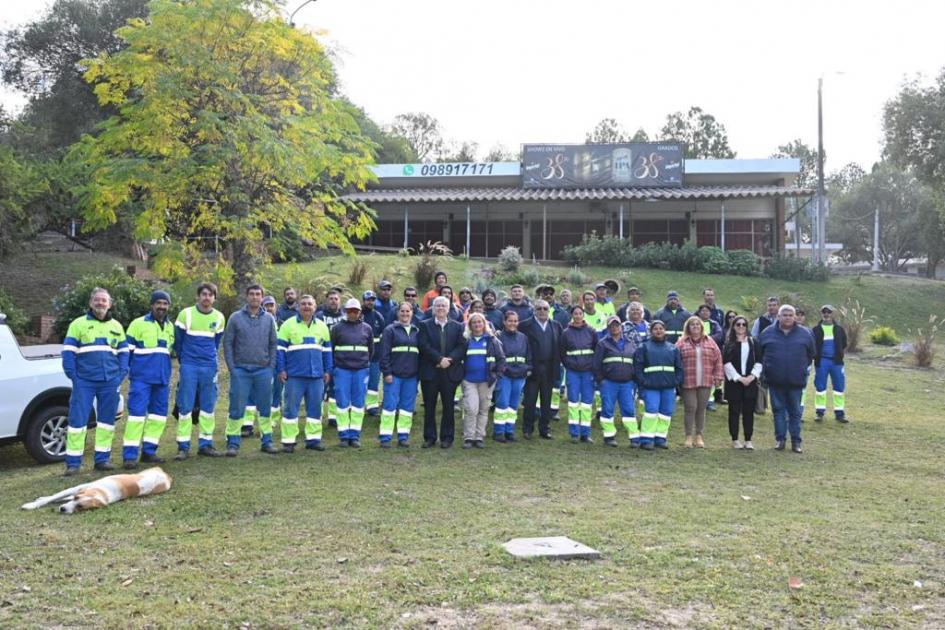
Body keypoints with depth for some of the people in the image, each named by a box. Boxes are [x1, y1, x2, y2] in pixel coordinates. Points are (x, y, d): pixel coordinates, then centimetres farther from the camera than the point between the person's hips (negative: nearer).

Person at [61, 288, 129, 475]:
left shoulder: (116, 326, 15)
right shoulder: (78, 324, 4)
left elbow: (123, 352, 17)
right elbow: (68, 351, 0)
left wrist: (122, 373, 3)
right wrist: (72, 374, -9)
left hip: (110, 382, 4)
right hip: (84, 381, -3)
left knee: (107, 420, 7)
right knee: (78, 419, -6)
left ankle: (102, 459, 17)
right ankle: (73, 462, 0)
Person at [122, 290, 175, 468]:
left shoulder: (170, 327, 14)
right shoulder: (138, 324, -3)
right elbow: (127, 350, -2)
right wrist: (126, 370, -5)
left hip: (162, 380, 6)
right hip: (141, 378, -6)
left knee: (159, 414, 8)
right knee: (137, 412, -11)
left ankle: (148, 452, 17)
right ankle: (129, 455, -9)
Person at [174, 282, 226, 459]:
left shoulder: (219, 318, 5)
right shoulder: (186, 314, -3)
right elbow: (177, 340, 6)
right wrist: (183, 360, 12)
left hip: (209, 368, 3)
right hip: (189, 367, -3)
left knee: (208, 407, 6)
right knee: (185, 407, -2)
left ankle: (205, 444, 15)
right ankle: (183, 447, 3)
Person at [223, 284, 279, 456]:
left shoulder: (269, 319, 6)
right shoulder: (236, 318, 0)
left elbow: (273, 344, 9)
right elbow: (227, 343, 1)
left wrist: (271, 366, 0)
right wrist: (232, 368, -5)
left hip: (263, 370, 2)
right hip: (241, 370, -2)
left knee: (265, 408, 8)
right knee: (237, 408, -1)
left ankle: (266, 440, 17)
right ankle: (233, 442, 7)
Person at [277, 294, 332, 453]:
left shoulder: (322, 326, 12)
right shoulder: (288, 325, 1)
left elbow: (327, 350, 17)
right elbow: (280, 348, 0)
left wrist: (328, 371, 12)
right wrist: (281, 370, -6)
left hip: (316, 375, 4)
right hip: (294, 375, -3)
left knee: (315, 408, 7)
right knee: (291, 408, 0)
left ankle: (313, 439, 15)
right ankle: (288, 441, 6)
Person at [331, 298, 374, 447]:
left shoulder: (367, 328, 8)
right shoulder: (337, 328, 2)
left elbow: (371, 349, 18)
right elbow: (330, 348, 9)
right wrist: (334, 366, 10)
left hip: (361, 370, 2)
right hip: (342, 370, -2)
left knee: (358, 403, 4)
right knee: (343, 403, 0)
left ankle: (355, 435, 11)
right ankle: (343, 435, 7)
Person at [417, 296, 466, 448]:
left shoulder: (457, 326, 8)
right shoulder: (425, 325, 4)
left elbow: (461, 347, -1)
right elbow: (424, 346, -8)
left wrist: (449, 360, -15)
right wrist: (439, 359, -16)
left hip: (450, 372, 1)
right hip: (429, 372, -1)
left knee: (448, 406, 5)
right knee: (429, 407, 4)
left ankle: (447, 437, 14)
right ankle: (429, 437, 12)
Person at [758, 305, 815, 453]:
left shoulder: (804, 334, 3)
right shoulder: (768, 333, 3)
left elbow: (811, 353, 14)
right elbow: (759, 353, 13)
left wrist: (804, 368, 11)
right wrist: (765, 368, 10)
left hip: (796, 381, 0)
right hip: (775, 380, 0)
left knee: (795, 412, 6)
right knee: (778, 410, 6)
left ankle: (796, 441, 12)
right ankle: (780, 439, 13)